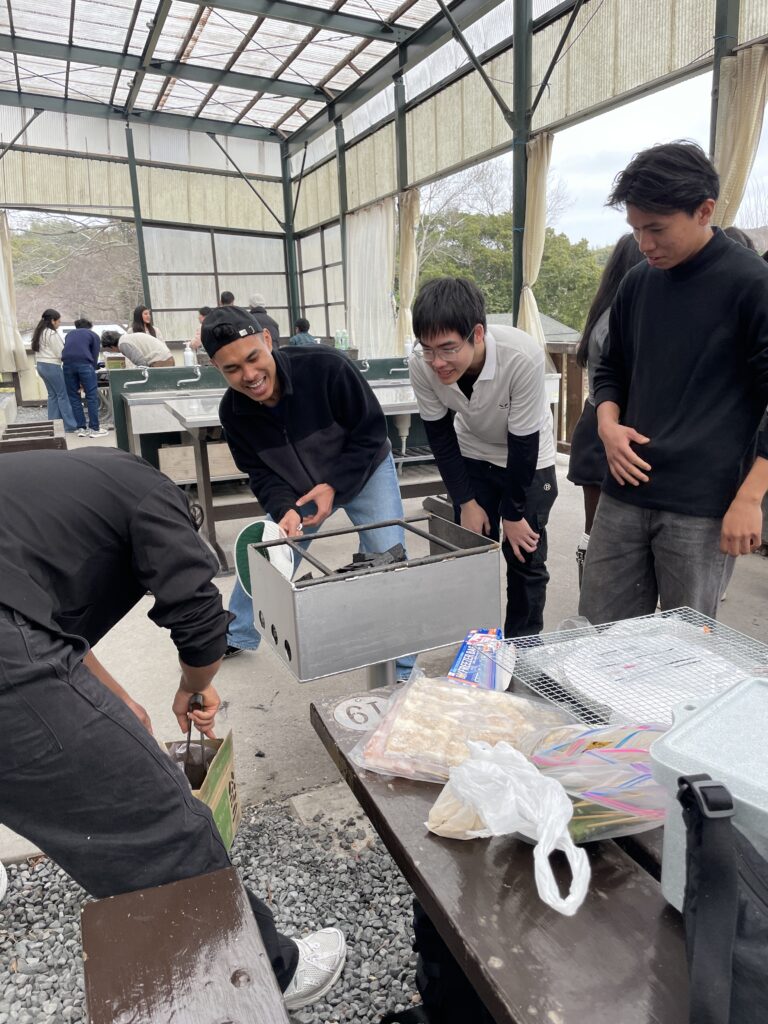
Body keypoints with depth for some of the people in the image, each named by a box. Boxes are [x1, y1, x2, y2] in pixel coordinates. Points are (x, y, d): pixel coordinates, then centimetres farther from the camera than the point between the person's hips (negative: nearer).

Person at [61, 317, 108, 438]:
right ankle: (94, 429, 2)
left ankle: (81, 428, 13)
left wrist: (79, 382, 26)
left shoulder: (70, 334, 31)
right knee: (92, 396, 3)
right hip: (84, 363, -4)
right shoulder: (93, 335, 21)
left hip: (67, 363, 4)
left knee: (74, 397, 12)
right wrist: (91, 372, 18)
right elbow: (94, 357, 11)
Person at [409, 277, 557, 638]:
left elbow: (523, 442, -25)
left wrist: (514, 513, -15)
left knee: (524, 556, -1)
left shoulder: (523, 356, -37)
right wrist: (466, 502, -10)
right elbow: (440, 435, -11)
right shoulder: (421, 365, -27)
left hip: (528, 458, -2)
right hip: (472, 456, 3)